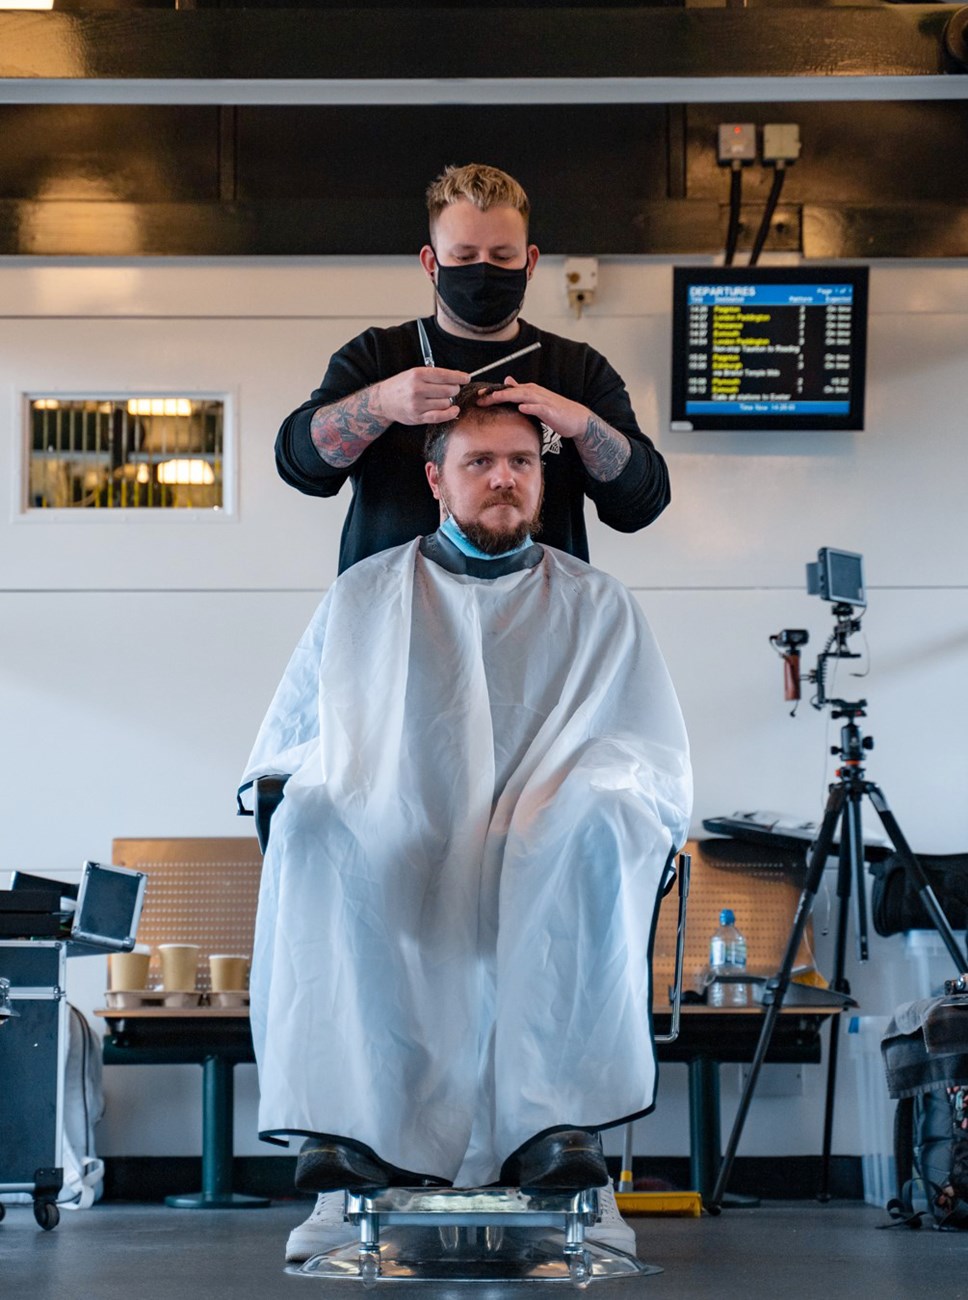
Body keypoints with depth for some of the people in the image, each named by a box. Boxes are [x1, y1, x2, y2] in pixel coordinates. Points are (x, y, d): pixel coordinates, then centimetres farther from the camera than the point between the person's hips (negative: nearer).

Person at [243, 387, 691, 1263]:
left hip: (543, 886, 0)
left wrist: (589, 792, -6)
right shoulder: (363, 599, 22)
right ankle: (346, 1137, -42)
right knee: (310, 826, -34)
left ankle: (562, 1124, -41)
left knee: (600, 823, -36)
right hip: (387, 884, 1)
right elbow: (278, 761, 22)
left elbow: (664, 771, 15)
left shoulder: (598, 607, 20)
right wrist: (312, 799, -1)